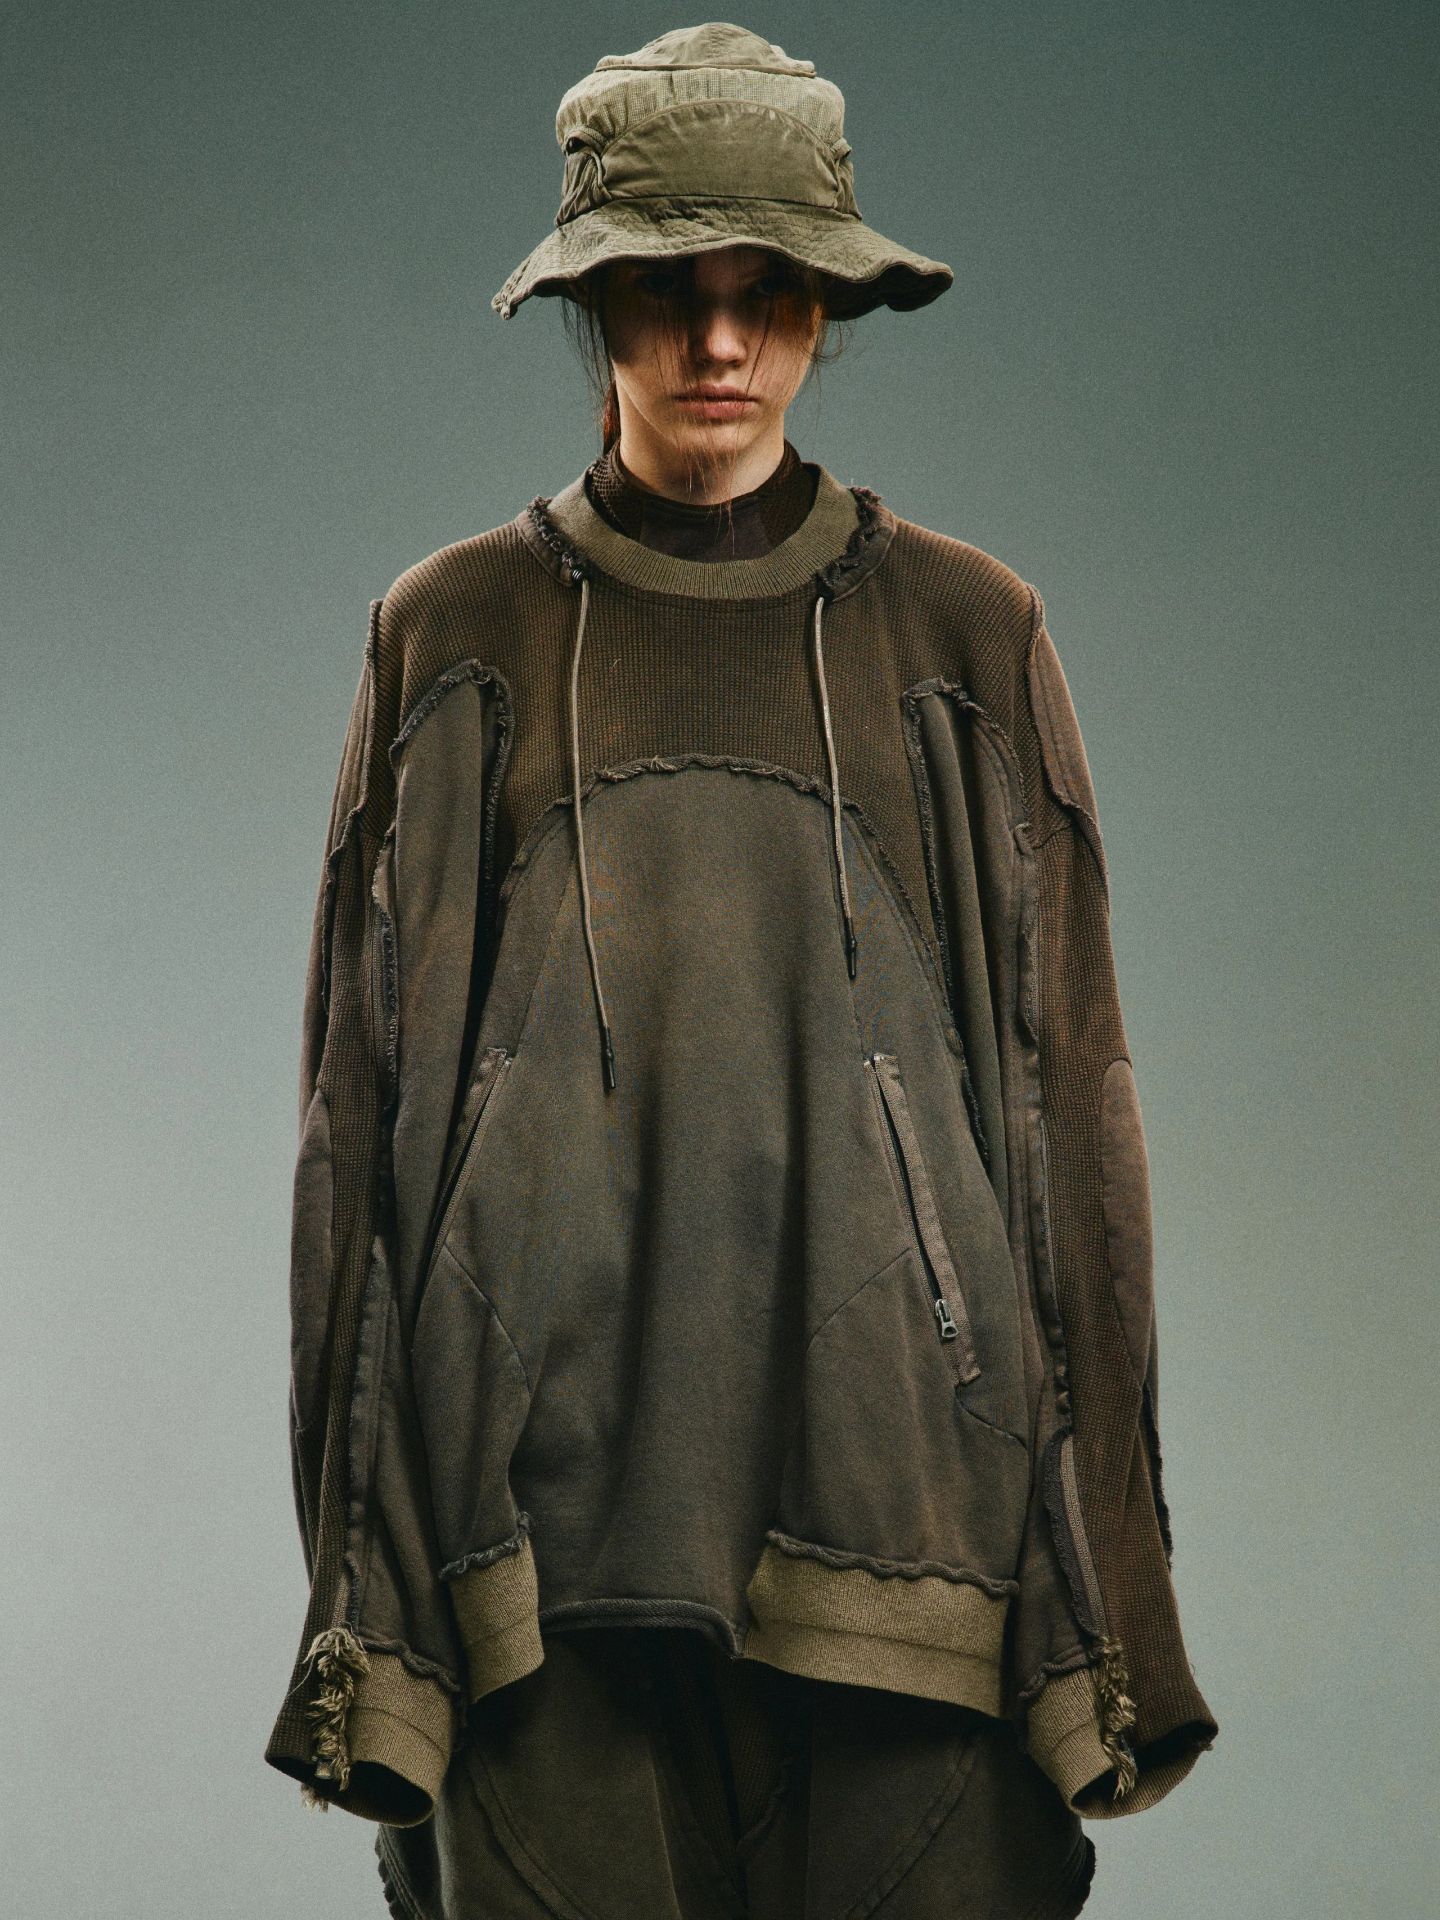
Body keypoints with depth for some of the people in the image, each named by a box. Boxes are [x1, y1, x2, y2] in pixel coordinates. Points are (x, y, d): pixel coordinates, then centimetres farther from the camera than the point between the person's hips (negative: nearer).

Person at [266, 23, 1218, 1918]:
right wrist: (358, 1552, 3)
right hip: (547, 1487, 0)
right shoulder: (454, 638, 9)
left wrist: (1098, 1544, 3)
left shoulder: (965, 634, 9)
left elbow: (1066, 1081, 9)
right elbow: (362, 1097, 9)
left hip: (892, 1458, 0)